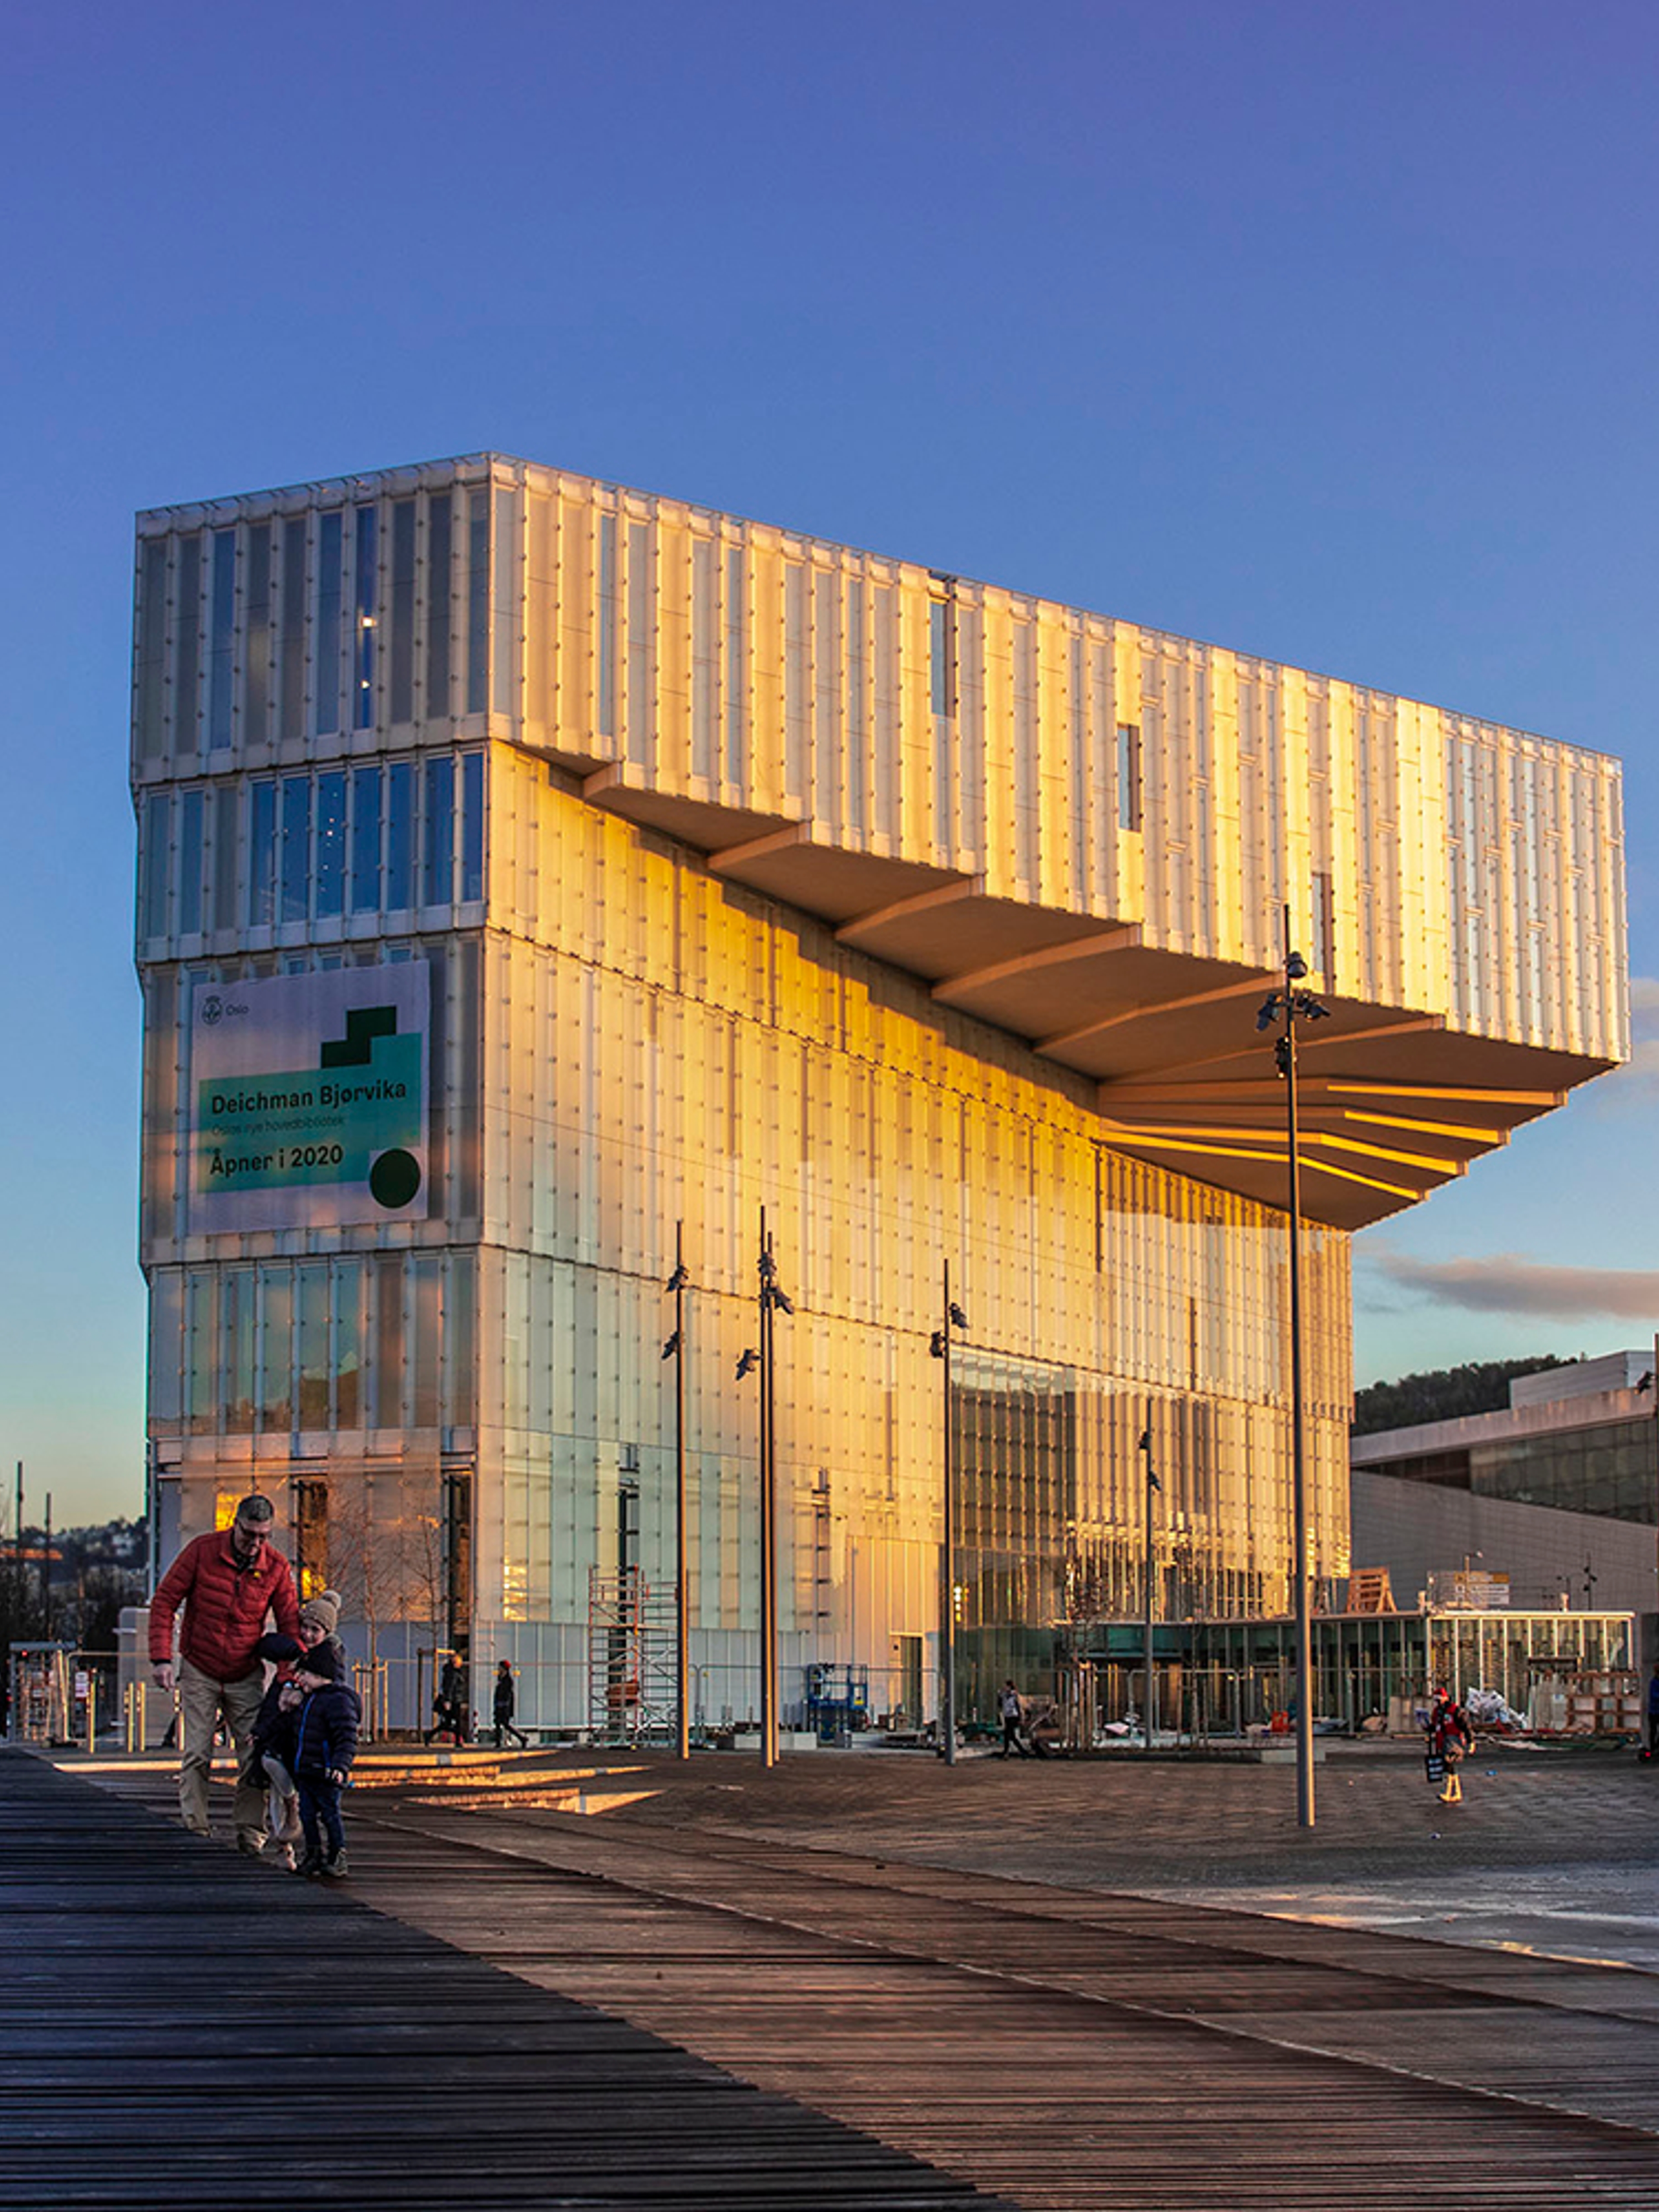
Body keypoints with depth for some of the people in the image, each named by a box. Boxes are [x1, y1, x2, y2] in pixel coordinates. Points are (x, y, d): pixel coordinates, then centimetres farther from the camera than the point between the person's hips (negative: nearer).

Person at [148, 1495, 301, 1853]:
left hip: (247, 1676, 1)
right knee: (196, 1754, -3)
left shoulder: (277, 1567, -6)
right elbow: (164, 1601, -6)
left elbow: (290, 1626, -1)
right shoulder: (202, 1551, -11)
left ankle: (250, 1834, 2)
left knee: (255, 1756, -3)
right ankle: (195, 1829, 2)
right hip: (199, 1672, -1)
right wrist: (161, 1657, -14)